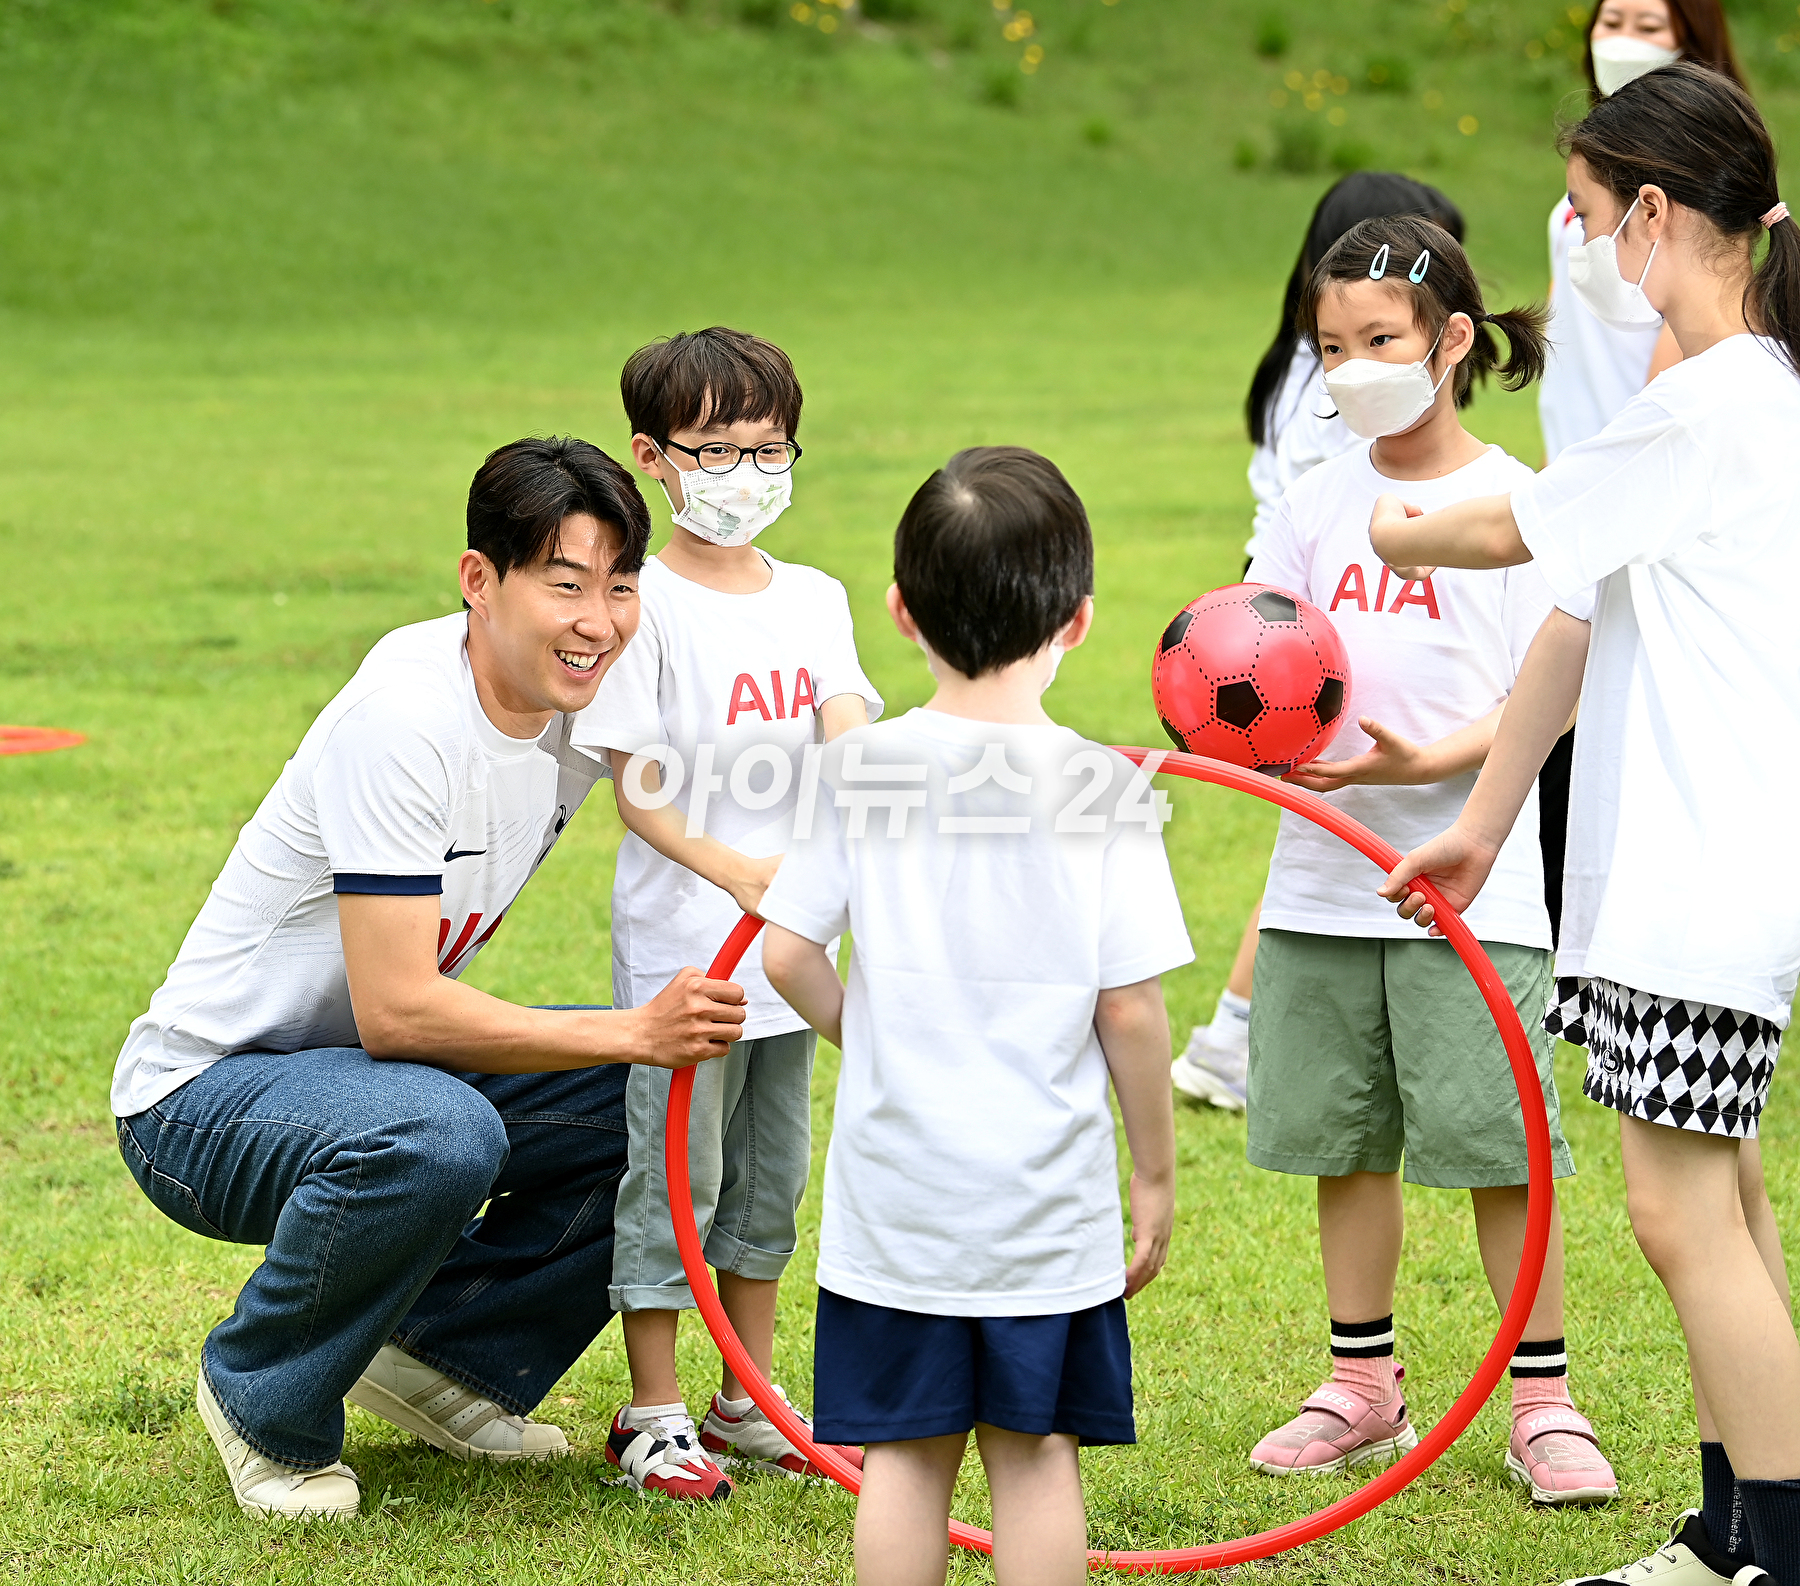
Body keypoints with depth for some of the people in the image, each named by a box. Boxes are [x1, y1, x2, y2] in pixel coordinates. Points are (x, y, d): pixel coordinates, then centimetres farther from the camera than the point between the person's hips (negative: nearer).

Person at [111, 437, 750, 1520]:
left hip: (374, 1069, 8)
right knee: (438, 1134, -37)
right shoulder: (403, 718, -28)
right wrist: (637, 1034, -32)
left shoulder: (582, 703, -5)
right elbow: (396, 1008, -31)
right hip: (204, 1096, -8)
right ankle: (266, 1397, -11)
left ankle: (445, 1355, 9)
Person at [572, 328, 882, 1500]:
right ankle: (653, 1417, 9)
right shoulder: (645, 605, -9)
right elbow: (634, 788, -13)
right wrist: (735, 872, -28)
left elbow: (844, 734, -7)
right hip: (679, 945, -6)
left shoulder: (816, 600, 7)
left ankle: (748, 1404, 26)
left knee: (772, 1173, 14)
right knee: (674, 1174, 0)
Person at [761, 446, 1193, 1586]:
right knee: (1035, 1449, 8)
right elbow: (1130, 1009, -9)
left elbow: (788, 954, -2)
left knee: (906, 1449, 9)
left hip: (894, 1182, 2)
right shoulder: (1103, 788, -9)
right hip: (1047, 1192, -1)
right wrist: (1156, 1171, 4)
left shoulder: (862, 768, -3)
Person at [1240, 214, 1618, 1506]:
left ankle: (1545, 1406, 5)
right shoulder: (1321, 501, 10)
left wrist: (1427, 761, -23)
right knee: (1344, 1143, 10)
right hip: (1324, 874, 5)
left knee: (1498, 1146, -5)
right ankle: (1364, 1393, 23)